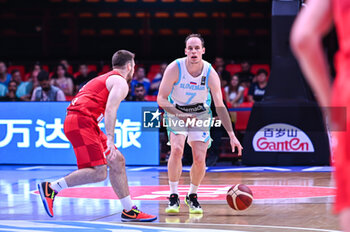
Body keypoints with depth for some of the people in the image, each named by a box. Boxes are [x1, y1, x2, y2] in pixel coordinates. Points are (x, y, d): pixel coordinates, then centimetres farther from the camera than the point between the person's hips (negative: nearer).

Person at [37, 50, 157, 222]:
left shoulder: (104, 79, 30)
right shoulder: (120, 82, 0)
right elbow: (110, 109, -16)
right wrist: (110, 138, -24)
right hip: (81, 122, -10)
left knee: (118, 161, 11)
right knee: (99, 172, -17)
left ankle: (129, 211, 13)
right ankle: (50, 188, -12)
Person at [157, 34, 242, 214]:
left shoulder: (211, 74, -19)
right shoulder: (175, 68, -23)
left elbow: (220, 106, -14)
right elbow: (161, 99, -17)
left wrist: (232, 135, -18)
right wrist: (180, 115, -31)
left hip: (200, 114, 1)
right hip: (176, 113, -1)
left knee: (199, 159, -10)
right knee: (176, 150, -24)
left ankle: (192, 196, 15)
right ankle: (173, 196, -11)